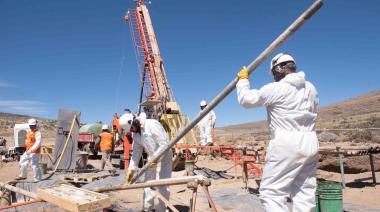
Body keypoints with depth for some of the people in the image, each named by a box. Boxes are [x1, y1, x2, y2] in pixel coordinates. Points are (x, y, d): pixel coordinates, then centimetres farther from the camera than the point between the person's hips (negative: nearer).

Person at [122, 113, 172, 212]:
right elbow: (136, 151, 4)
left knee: (163, 185, -6)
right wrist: (131, 169, -1)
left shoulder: (152, 124, -24)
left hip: (164, 157, -8)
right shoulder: (135, 134, 1)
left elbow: (164, 144, -26)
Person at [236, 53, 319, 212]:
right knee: (305, 193, 12)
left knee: (270, 192, -3)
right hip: (310, 145, 8)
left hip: (286, 146, -8)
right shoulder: (310, 88, 11)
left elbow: (246, 100, -3)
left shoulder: (275, 89, -10)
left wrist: (243, 79, 14)